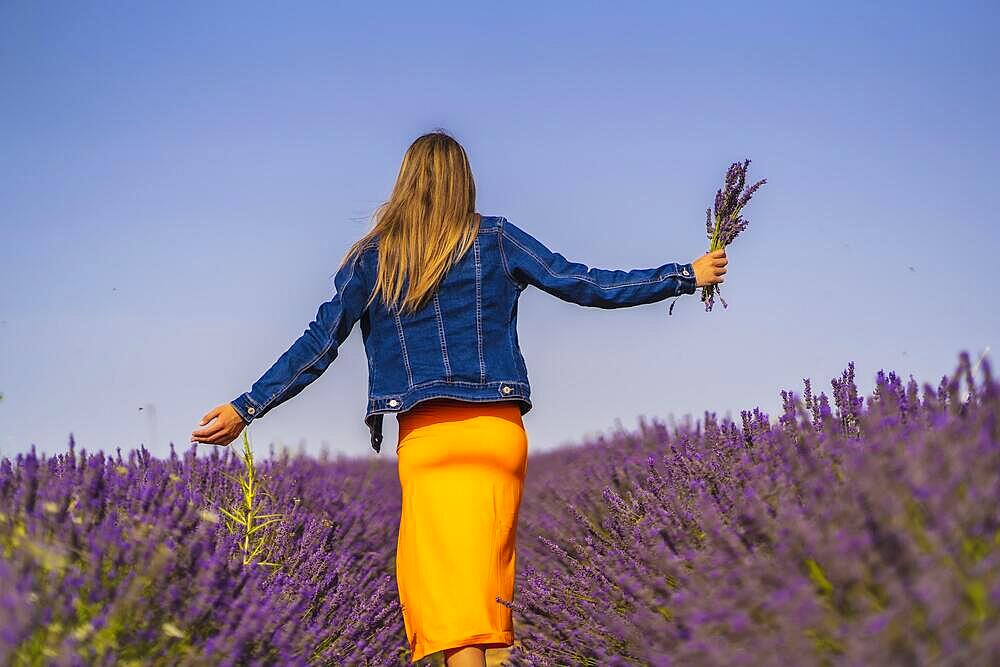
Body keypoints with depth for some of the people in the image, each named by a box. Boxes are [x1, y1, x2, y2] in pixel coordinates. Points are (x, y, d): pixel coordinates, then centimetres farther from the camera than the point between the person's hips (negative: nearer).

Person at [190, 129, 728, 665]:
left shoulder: (372, 258, 7)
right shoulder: (495, 239, 6)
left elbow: (320, 345, 4)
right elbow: (583, 285, 4)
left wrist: (245, 409, 11)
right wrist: (687, 276, 12)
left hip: (424, 437, -1)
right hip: (498, 431, 1)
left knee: (445, 579, -4)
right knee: (480, 575, 8)